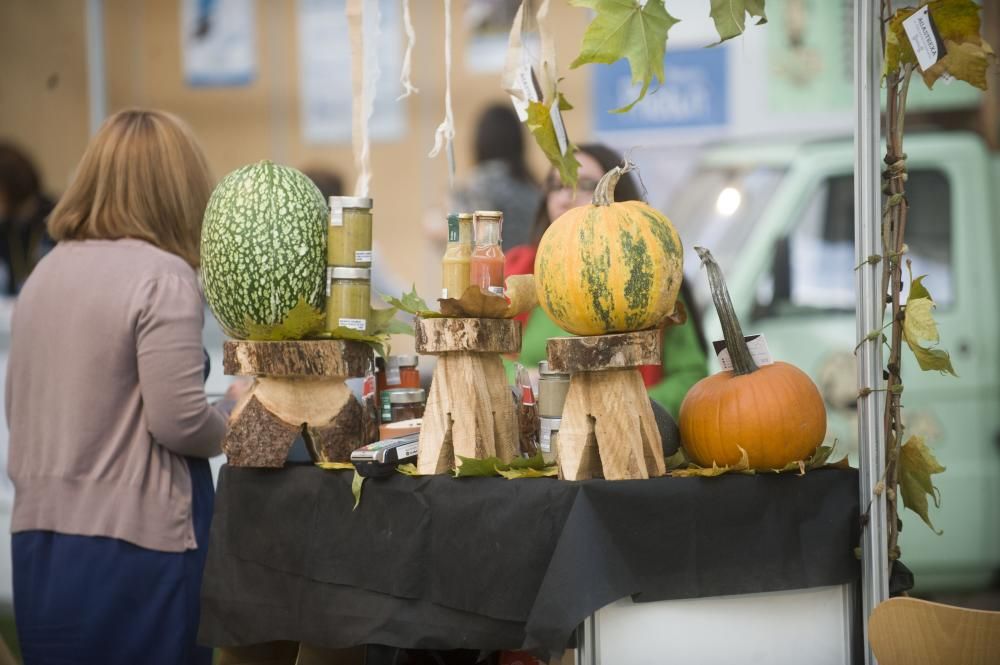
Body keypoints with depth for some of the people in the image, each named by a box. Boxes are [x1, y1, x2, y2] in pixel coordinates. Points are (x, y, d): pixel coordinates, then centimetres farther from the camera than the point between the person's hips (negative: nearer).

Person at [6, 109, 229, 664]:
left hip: (39, 538, 7)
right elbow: (180, 422, -17)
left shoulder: (45, 273, 10)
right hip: (134, 542, -7)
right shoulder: (162, 276, -13)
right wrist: (232, 430, 2)